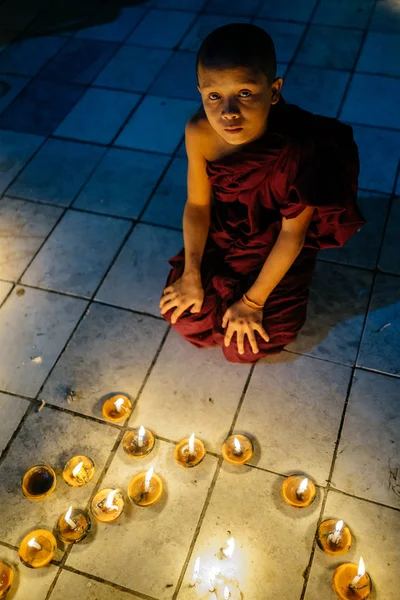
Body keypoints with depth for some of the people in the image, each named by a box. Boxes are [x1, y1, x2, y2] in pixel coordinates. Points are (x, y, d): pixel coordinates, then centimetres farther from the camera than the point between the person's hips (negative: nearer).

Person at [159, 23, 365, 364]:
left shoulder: (302, 150, -35)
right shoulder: (199, 133, -25)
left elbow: (292, 234, -23)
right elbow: (197, 204, -9)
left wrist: (253, 300, -15)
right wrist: (191, 275, -6)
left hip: (277, 245, -3)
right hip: (225, 232, 3)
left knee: (244, 348, -5)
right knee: (184, 318, 1)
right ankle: (229, 281, 25)